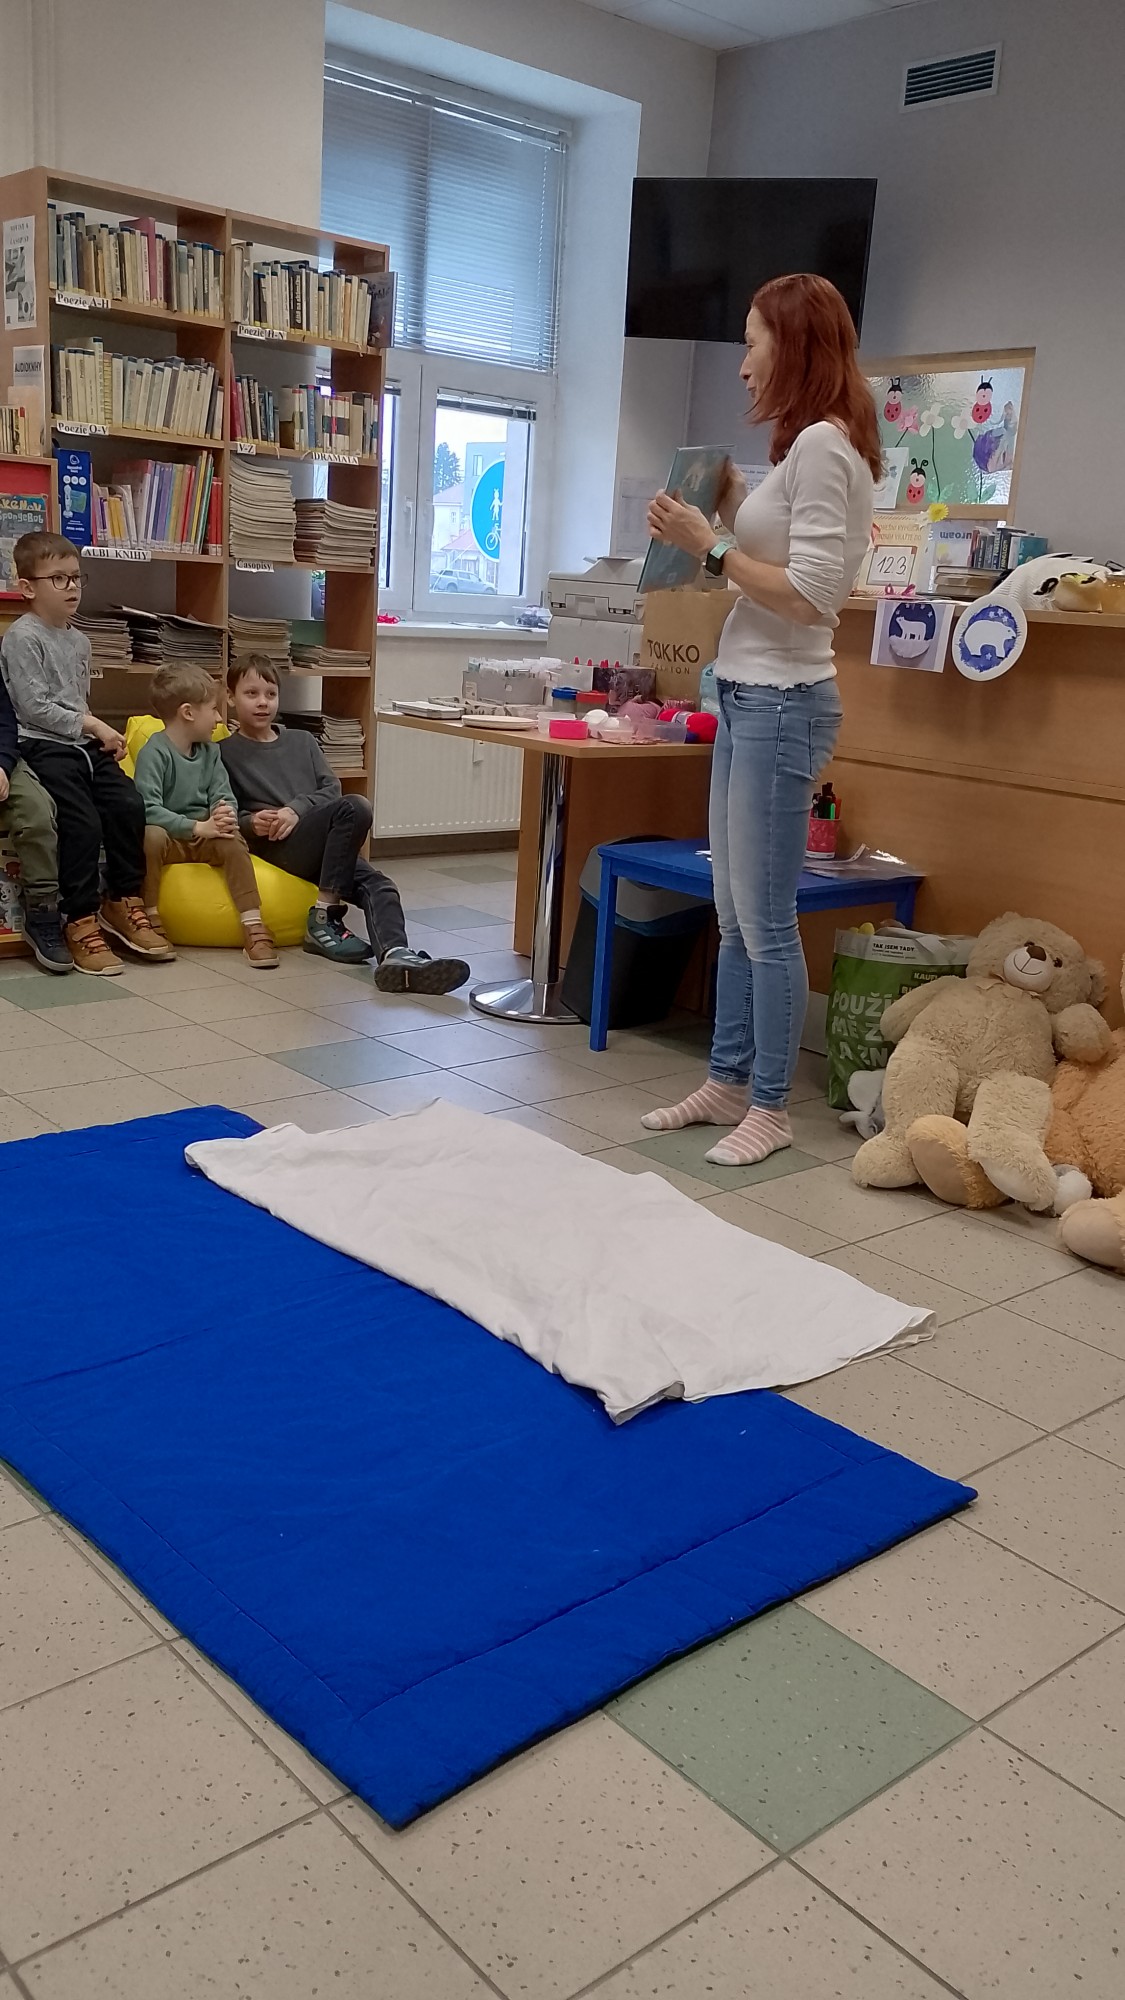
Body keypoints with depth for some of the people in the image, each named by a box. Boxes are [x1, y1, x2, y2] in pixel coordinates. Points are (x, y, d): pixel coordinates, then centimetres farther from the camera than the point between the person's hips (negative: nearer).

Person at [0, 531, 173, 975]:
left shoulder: (79, 641, 18)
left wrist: (99, 734, 4)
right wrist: (93, 725, -12)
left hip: (83, 743, 7)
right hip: (43, 747, -7)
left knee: (129, 804, -10)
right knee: (83, 823, -20)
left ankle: (123, 901, 6)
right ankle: (81, 922, -7)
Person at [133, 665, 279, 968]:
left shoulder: (210, 751, 8)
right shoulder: (155, 752, -14)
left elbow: (224, 796, 2)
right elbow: (148, 809, -25)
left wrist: (226, 816, -23)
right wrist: (199, 827, -30)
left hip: (203, 836, 5)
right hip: (168, 835, -5)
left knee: (233, 840, -24)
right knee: (151, 836, -36)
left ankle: (254, 927, -22)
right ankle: (151, 923, -22)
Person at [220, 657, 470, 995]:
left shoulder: (302, 741, 24)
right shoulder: (224, 753, 11)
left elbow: (332, 788, 11)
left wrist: (298, 809, -9)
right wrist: (251, 823, -18)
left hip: (326, 846, 5)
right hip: (274, 847, -5)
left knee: (376, 884, -26)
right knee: (355, 808, -30)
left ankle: (395, 956, -53)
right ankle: (324, 918, -27)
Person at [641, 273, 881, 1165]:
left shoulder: (823, 444, -13)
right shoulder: (810, 446, 16)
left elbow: (810, 598, -19)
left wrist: (709, 546, -14)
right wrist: (738, 511, 10)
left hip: (781, 703, -10)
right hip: (750, 696, 10)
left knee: (766, 920, -3)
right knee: (735, 915, 14)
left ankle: (771, 1108, 9)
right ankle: (729, 1082, 25)